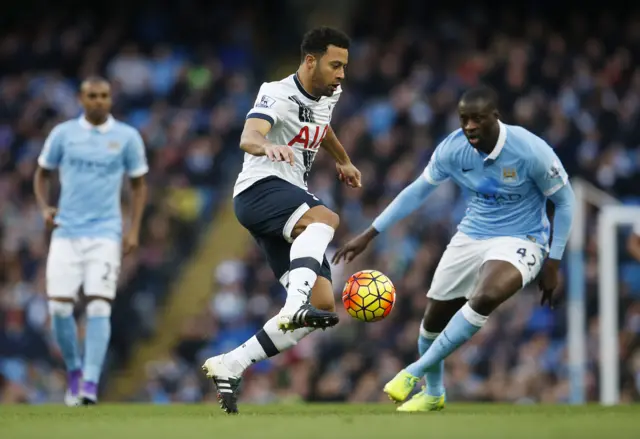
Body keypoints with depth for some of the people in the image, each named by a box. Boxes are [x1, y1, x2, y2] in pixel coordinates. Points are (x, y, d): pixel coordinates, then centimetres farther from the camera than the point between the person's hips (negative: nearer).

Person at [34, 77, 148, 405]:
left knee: (98, 307, -13)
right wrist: (44, 208, -2)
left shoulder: (127, 137, 3)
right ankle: (74, 372, 17)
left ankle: (90, 384, -13)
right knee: (59, 307, -6)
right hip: (66, 232, 1)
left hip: (105, 233, -1)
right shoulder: (63, 133, 4)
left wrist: (134, 230, 1)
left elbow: (139, 185, 11)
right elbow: (42, 173, 16)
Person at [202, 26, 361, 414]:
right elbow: (248, 138, -32)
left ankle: (229, 367, 0)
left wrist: (344, 161, 52)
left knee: (323, 303, -4)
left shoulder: (328, 95, 15)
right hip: (260, 190, -9)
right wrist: (268, 146, -54)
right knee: (325, 218, -39)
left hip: (290, 211, 9)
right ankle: (296, 306, -58)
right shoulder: (279, 95, -12)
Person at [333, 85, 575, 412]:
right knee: (434, 317, 7)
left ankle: (416, 371, -17)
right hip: (472, 235, 5)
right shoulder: (452, 149, -12)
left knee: (484, 298, -34)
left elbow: (565, 201, -9)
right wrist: (368, 235, 2)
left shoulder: (531, 151, -23)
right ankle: (433, 393, 38)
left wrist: (553, 263, -11)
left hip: (520, 240, -5)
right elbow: (418, 191, 3)